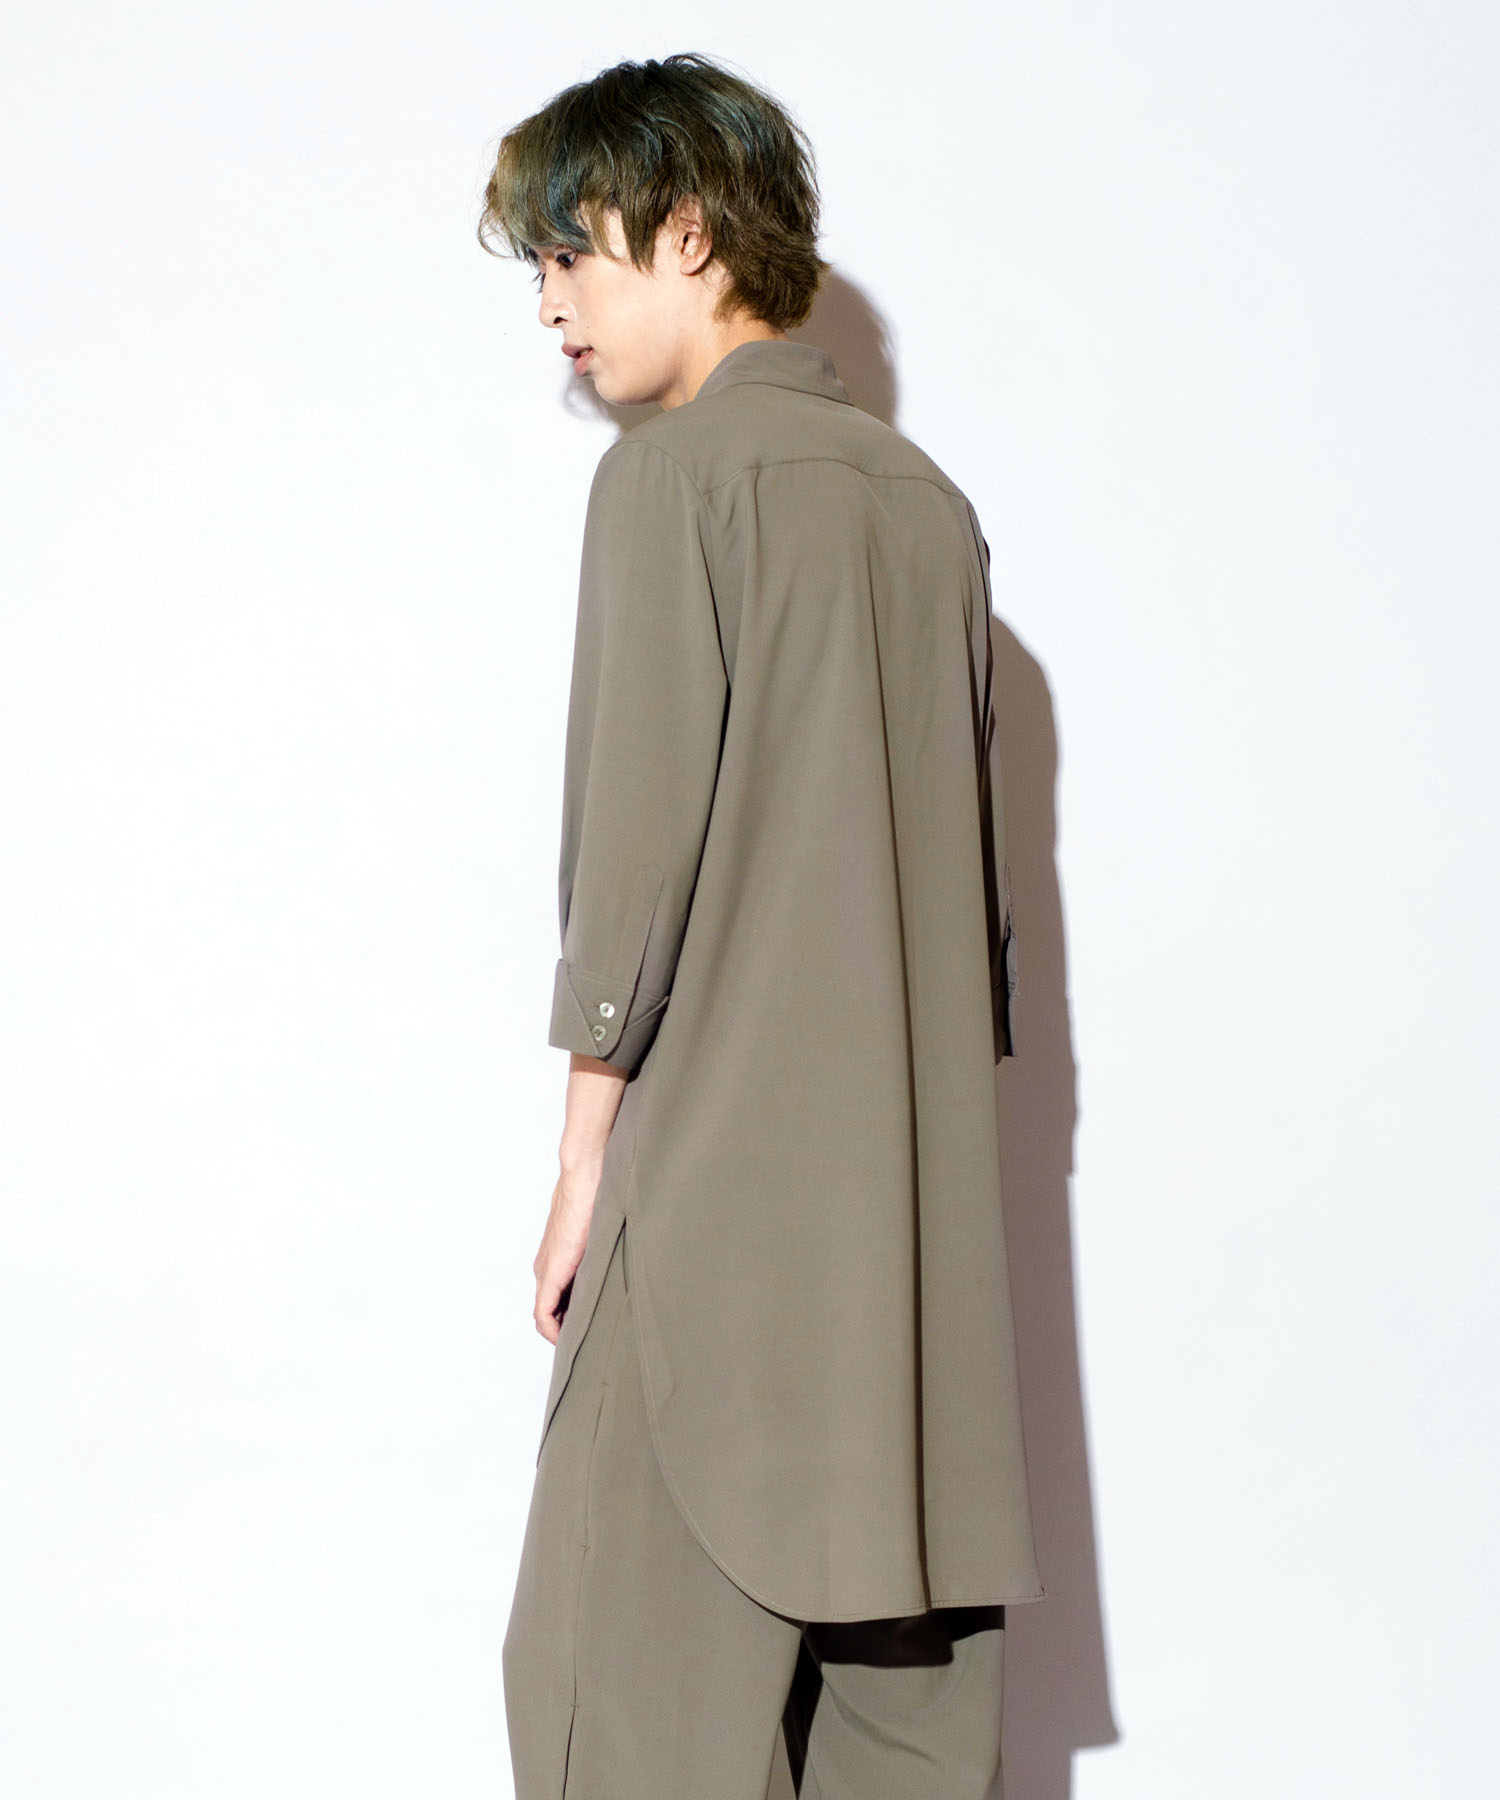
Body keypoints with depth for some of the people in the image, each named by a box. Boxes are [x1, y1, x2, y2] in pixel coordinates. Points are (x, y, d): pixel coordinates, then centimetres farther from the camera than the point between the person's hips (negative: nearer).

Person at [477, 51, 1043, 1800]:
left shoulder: (675, 474, -6)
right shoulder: (929, 496, 14)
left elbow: (637, 836, -11)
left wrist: (586, 1151, -5)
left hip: (719, 1173, -7)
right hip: (927, 1188, 7)